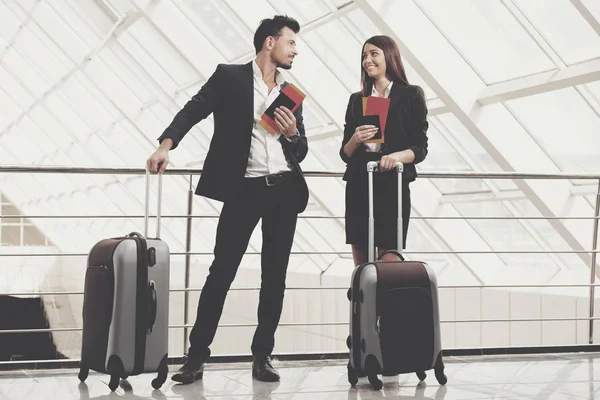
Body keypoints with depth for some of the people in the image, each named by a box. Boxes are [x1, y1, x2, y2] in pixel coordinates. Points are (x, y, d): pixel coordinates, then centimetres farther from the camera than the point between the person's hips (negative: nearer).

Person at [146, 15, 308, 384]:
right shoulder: (230, 77, 3)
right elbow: (194, 110, -8)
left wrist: (292, 133, -4)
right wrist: (167, 144, -24)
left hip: (284, 189, 5)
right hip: (243, 188, -4)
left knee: (275, 274, 5)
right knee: (222, 271, -5)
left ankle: (263, 355, 13)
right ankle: (197, 356, 1)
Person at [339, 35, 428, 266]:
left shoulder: (411, 95, 3)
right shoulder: (357, 100, 14)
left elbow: (420, 148, -1)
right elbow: (345, 153, 13)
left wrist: (397, 156, -21)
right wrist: (355, 140, -9)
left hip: (392, 186, -4)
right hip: (358, 186, 4)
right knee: (361, 268, 4)